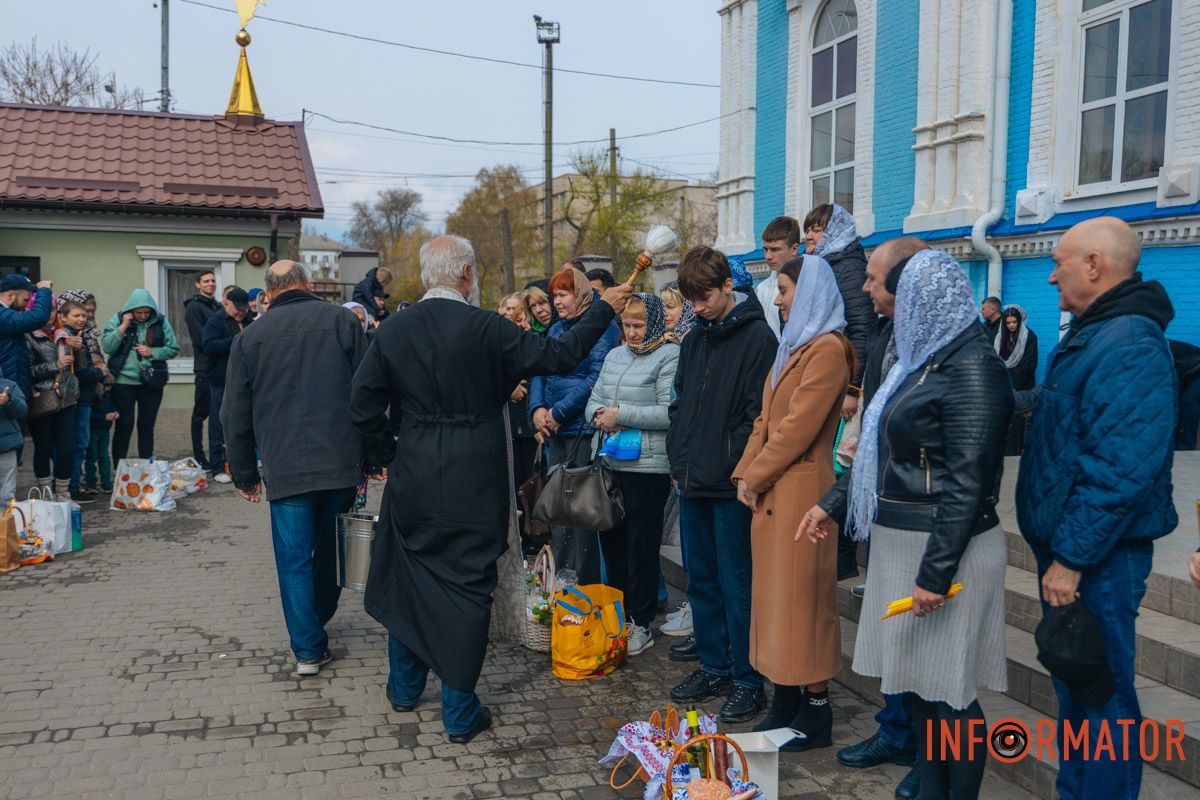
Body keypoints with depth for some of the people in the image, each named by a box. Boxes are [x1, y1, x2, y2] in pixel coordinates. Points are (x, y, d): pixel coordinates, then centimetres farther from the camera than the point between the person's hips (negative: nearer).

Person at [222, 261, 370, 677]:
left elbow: (235, 415, 8)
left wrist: (245, 473, 17)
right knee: (332, 548, 19)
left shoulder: (249, 337, 5)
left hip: (286, 468, 0)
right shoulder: (341, 321, 2)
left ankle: (308, 648, 11)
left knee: (295, 558, 7)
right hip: (341, 463, 1)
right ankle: (316, 624, 34)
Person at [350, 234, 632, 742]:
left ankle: (404, 687, 35)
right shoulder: (485, 328, -14)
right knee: (467, 588, 5)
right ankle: (460, 714, 14)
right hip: (472, 485, -4)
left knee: (407, 580, 20)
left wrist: (388, 456, 13)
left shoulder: (393, 332, -1)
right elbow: (558, 355, -10)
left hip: (411, 480, 4)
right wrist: (604, 310, 2)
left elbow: (364, 405, 0)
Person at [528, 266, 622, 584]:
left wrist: (558, 412, -16)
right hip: (555, 430, 8)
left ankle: (586, 582, 4)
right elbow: (540, 372, 15)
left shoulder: (602, 326, -8)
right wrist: (537, 408, -4)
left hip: (584, 428, -8)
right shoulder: (556, 329, 16)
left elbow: (597, 377, -16)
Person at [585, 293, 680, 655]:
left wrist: (621, 414, -15)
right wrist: (602, 415, -4)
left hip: (648, 466, -7)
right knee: (611, 538, 13)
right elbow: (593, 402, 18)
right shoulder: (615, 356, 16)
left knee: (641, 545, 1)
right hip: (611, 462, 7)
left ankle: (642, 624, 13)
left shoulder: (669, 357, -8)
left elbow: (669, 413, -16)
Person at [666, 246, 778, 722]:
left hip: (731, 486, -7)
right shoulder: (694, 339, 13)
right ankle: (713, 668, 29)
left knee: (736, 584, 0)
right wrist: (678, 458, 10)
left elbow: (759, 412, -14)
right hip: (693, 483, 8)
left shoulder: (757, 337, -10)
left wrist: (735, 467, -16)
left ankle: (747, 681, 13)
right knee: (701, 580, 15)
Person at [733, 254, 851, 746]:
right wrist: (746, 473, 4)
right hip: (771, 492, 9)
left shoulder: (827, 349, -12)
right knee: (775, 593, 12)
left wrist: (756, 477, -11)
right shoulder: (792, 346, 17)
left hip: (800, 491, -9)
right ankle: (785, 700, 22)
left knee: (801, 596, -2)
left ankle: (816, 710, 9)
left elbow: (799, 426, -18)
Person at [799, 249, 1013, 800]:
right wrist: (832, 504, 21)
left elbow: (967, 482, -20)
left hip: (944, 549, -9)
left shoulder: (970, 368, -14)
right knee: (919, 681, 14)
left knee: (947, 692, 0)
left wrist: (934, 572, -21)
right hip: (901, 542, 9)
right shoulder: (924, 359, 15)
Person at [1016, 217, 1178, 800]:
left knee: (1100, 695, 1)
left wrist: (1072, 556, -24)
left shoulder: (1129, 344, -20)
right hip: (1065, 548, 10)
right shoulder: (1090, 334, 14)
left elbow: (1119, 468, -26)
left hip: (1096, 558, -10)